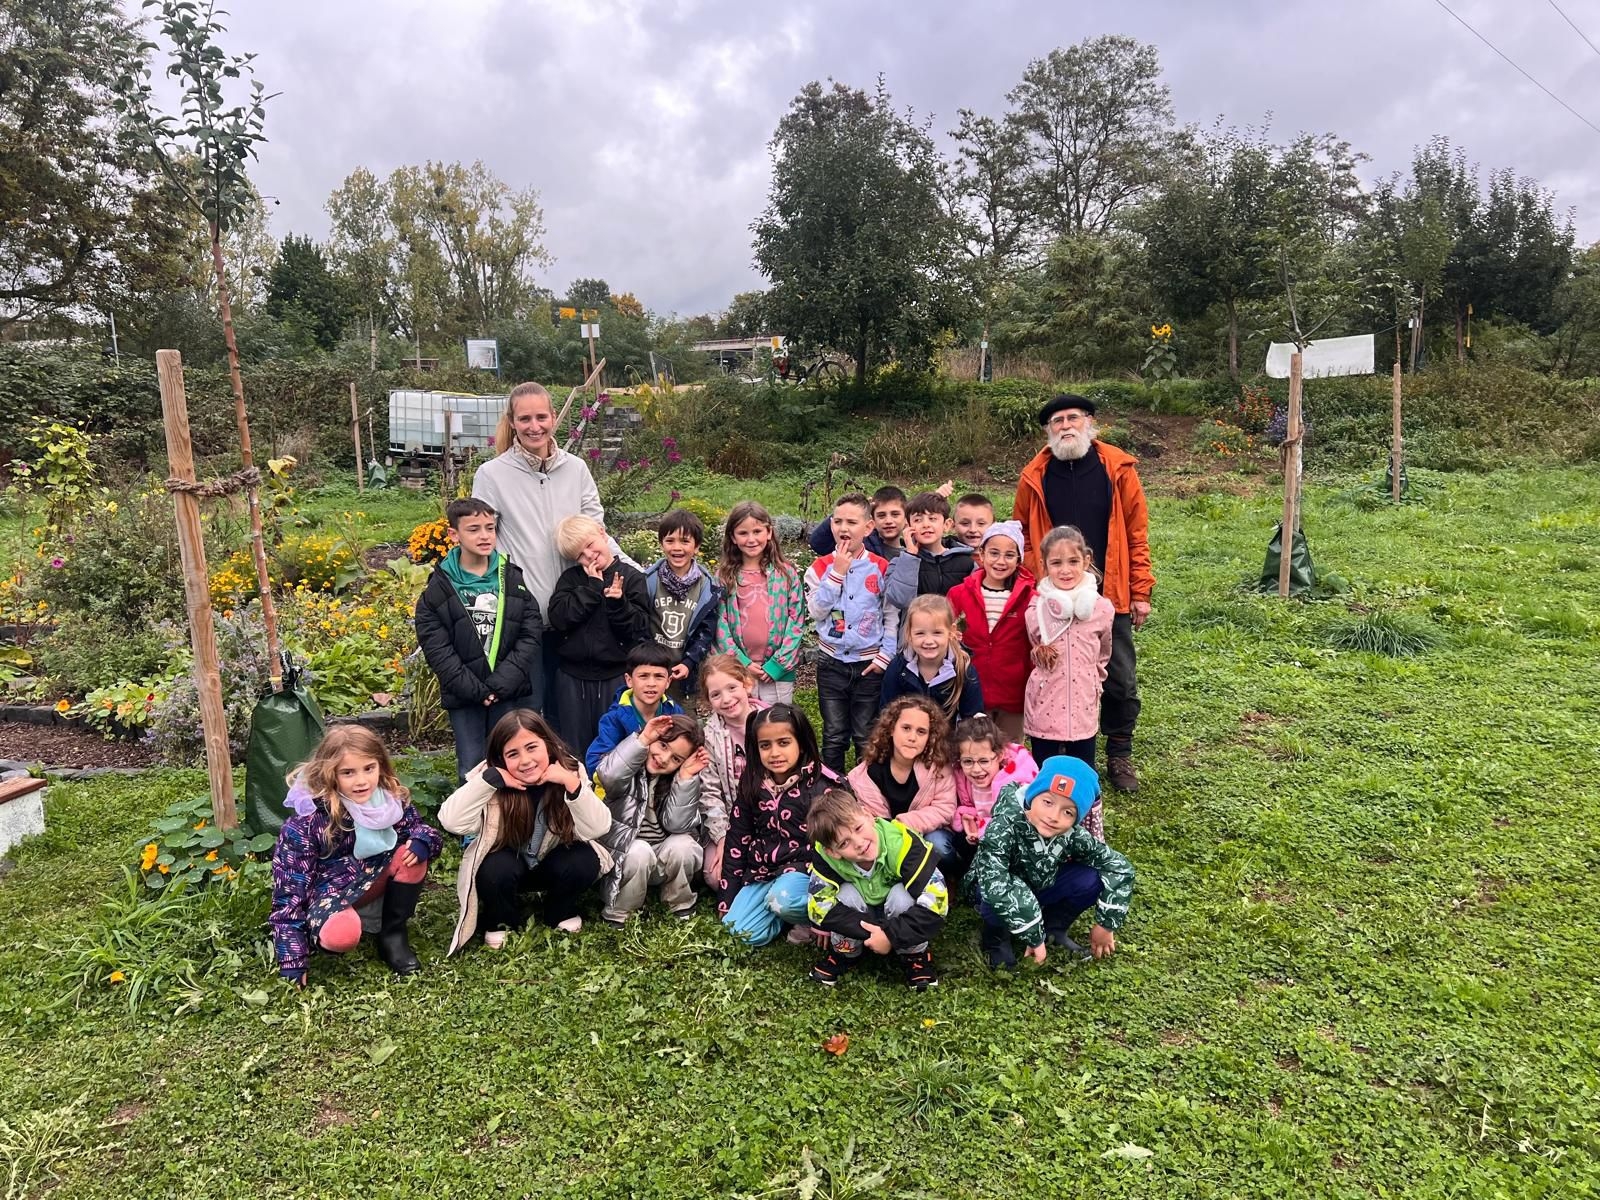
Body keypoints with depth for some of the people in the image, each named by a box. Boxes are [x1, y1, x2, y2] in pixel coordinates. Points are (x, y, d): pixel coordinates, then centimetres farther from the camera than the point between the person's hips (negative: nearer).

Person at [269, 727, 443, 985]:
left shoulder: (392, 798, -12)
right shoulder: (307, 820, -22)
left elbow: (421, 829, 0)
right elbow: (290, 885, -20)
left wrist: (423, 841, -29)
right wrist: (292, 960, -23)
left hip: (375, 879, 4)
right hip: (329, 891, -4)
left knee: (411, 855, -25)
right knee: (341, 935, -37)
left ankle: (393, 936, -7)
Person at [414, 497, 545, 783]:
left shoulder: (512, 579, 3)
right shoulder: (440, 587, -2)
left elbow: (531, 635, -2)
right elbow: (435, 646, -7)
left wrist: (502, 682, -13)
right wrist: (474, 688, -14)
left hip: (509, 693, 1)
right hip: (463, 695, -1)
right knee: (470, 769, 6)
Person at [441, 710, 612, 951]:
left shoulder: (570, 770, -21)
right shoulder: (495, 781, -21)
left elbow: (598, 829, -30)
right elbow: (452, 822, -34)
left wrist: (572, 784, -41)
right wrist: (490, 778, -38)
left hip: (553, 863, 1)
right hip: (506, 865, -1)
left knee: (585, 862, -27)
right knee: (496, 870, -32)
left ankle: (559, 912, 4)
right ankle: (502, 921, 1)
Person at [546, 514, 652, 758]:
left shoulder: (631, 578, -2)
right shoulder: (570, 578, 5)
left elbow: (640, 629, -8)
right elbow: (558, 618, -10)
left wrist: (618, 603, -24)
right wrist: (592, 587, -13)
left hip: (615, 676, -2)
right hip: (572, 676, 2)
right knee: (575, 746, 12)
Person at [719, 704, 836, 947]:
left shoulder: (821, 785, -13)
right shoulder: (751, 785, 1)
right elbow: (737, 840, 7)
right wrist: (727, 896, 7)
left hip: (804, 868, -4)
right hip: (762, 870, 5)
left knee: (782, 899, -36)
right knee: (742, 931, -16)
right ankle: (794, 913, 6)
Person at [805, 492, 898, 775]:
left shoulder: (881, 568, -4)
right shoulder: (820, 567, 0)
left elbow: (892, 616, -2)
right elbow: (816, 611, -11)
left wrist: (884, 656, -7)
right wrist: (837, 572, -14)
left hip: (869, 663, -1)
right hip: (831, 663, 1)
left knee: (866, 738, 8)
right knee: (834, 736, 9)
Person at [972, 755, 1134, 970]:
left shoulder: (1072, 836, -22)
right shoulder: (1006, 825, -37)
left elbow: (1119, 866, -11)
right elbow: (995, 886, -46)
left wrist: (1106, 925, -13)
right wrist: (1033, 937, -40)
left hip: (1038, 889, 4)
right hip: (988, 894, -4)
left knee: (1092, 878, -18)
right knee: (999, 897, -38)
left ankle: (1054, 928, 8)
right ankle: (996, 938, -4)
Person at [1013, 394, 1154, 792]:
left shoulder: (1118, 469, -2)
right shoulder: (1035, 476, 0)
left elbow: (1137, 534, 0)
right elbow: (1022, 537, 6)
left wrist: (1140, 591, -2)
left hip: (1110, 596, 0)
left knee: (1120, 680, 7)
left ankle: (1119, 756, 25)